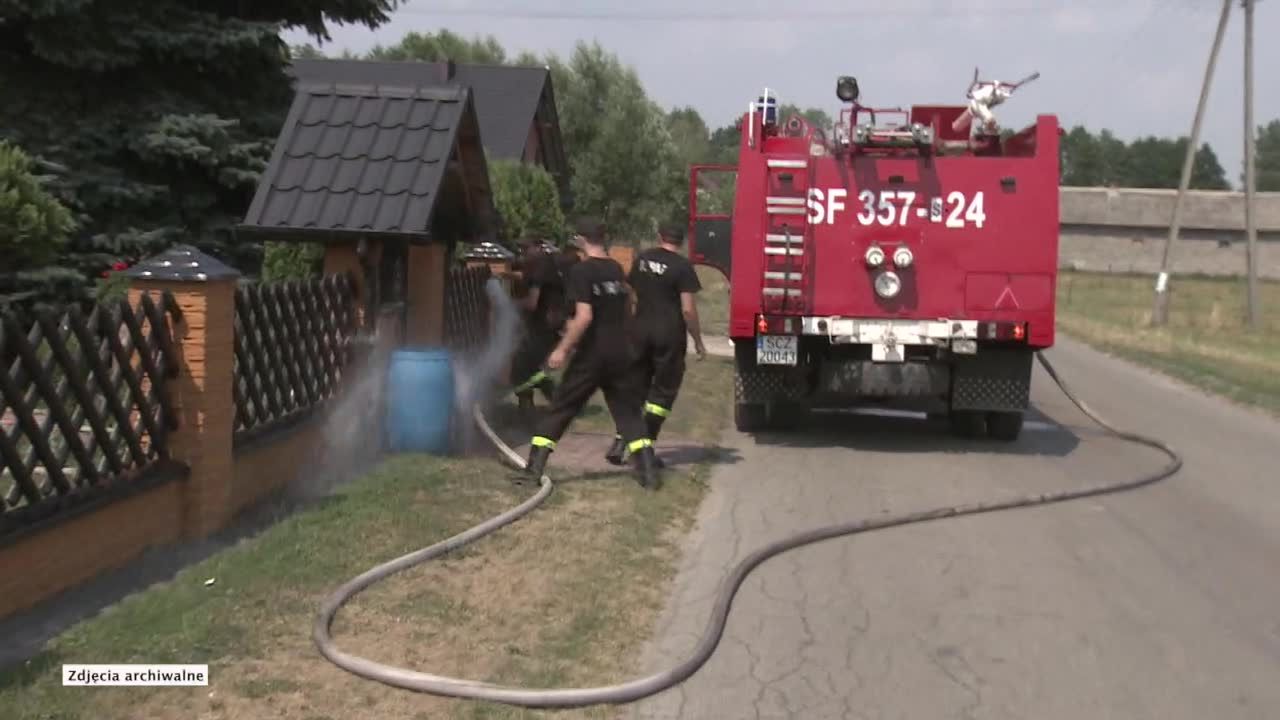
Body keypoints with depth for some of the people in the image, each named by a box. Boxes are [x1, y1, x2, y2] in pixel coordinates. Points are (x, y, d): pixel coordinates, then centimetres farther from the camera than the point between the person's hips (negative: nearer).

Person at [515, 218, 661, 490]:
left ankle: (534, 469, 5)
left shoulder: (581, 271, -10)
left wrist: (563, 349, -13)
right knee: (629, 412, 10)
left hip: (591, 355, -5)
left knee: (559, 409, 4)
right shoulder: (617, 269, 10)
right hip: (622, 353, 5)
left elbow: (584, 317, -19)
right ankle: (648, 472, 2)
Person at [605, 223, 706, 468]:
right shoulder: (682, 266, -9)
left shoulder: (641, 259, 7)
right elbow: (688, 309, -13)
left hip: (641, 330, 5)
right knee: (663, 391, 5)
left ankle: (620, 442, 5)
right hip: (670, 334, -5)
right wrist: (698, 341, -3)